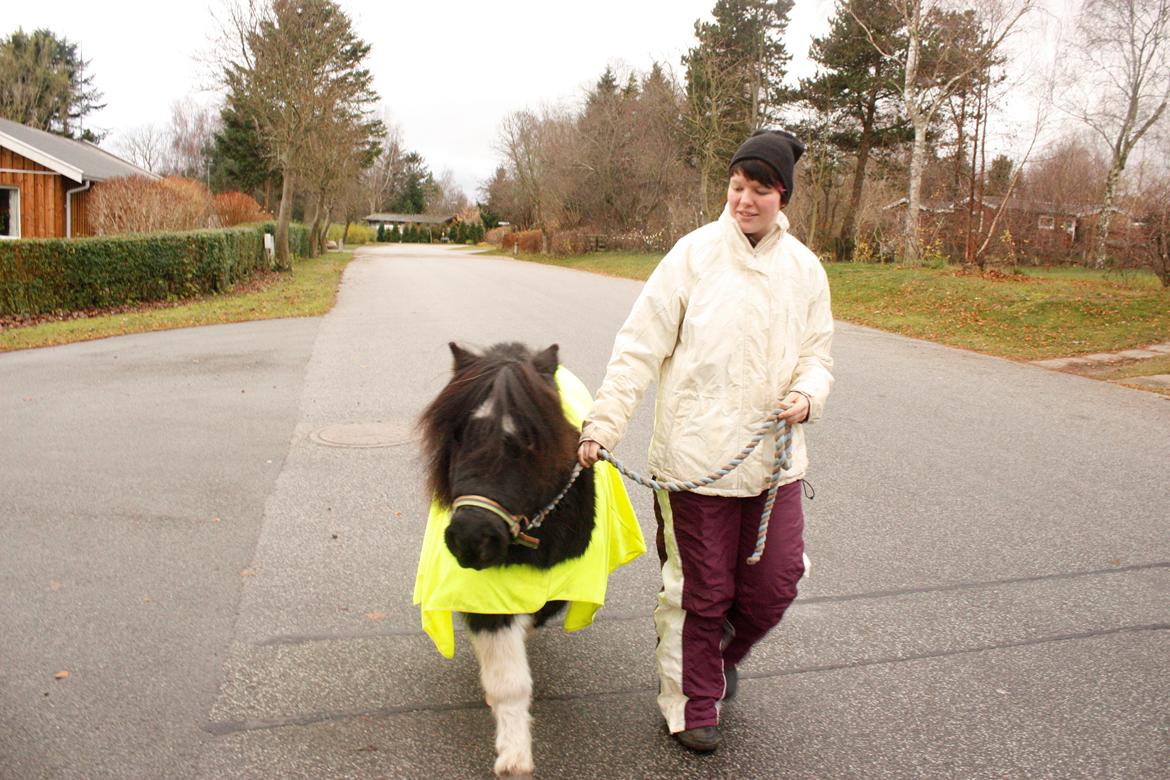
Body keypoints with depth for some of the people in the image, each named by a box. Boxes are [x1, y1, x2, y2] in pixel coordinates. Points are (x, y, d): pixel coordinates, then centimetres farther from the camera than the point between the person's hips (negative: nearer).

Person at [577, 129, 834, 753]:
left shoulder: (804, 268, 5)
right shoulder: (695, 253, -7)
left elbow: (816, 353, 13)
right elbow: (640, 347, -8)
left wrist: (807, 395, -9)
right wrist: (603, 424, -13)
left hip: (774, 457, 4)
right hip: (696, 454, -3)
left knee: (774, 584, 7)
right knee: (699, 589, 9)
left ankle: (724, 653, 40)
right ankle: (693, 706, 30)